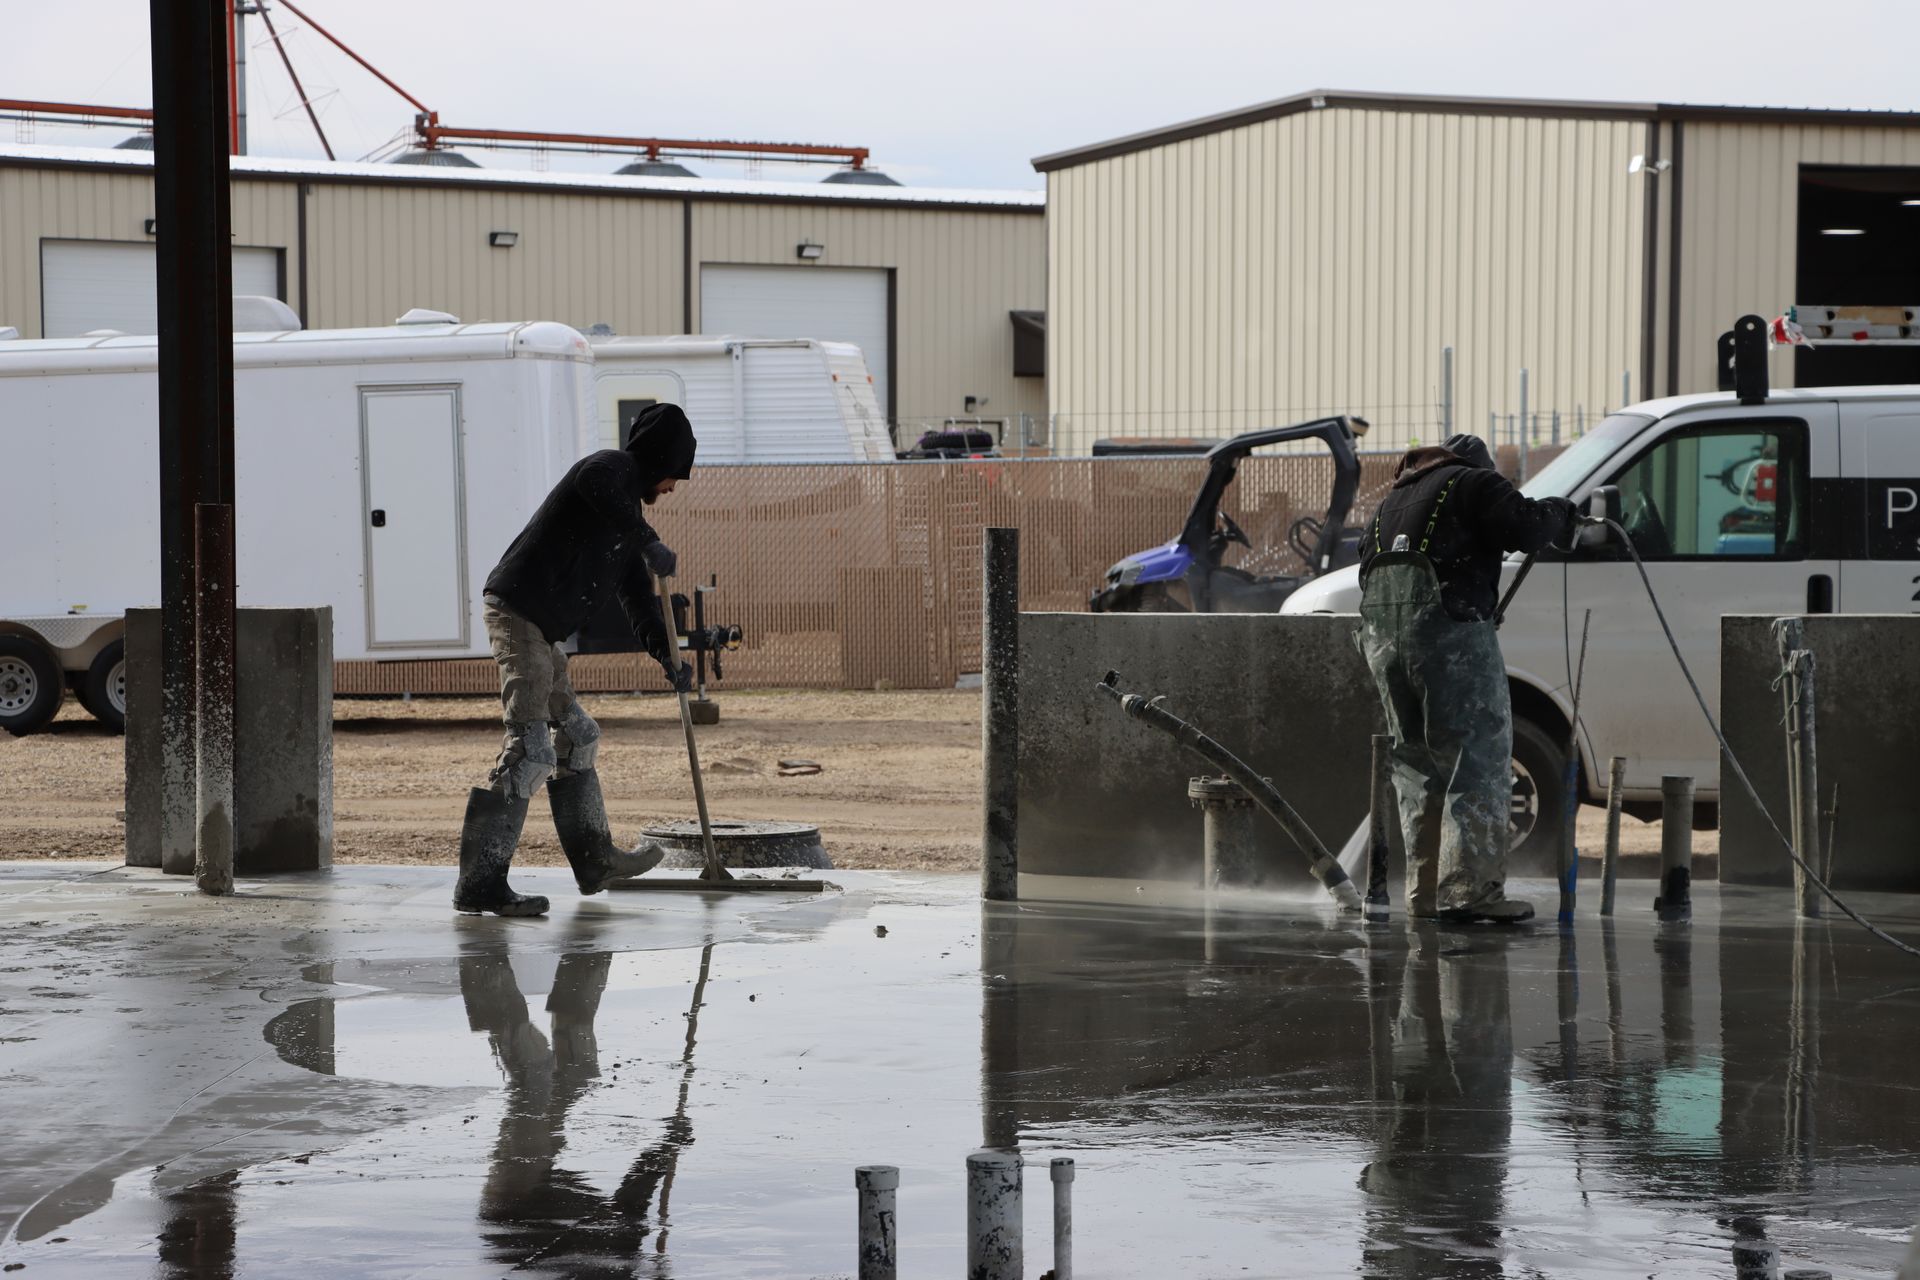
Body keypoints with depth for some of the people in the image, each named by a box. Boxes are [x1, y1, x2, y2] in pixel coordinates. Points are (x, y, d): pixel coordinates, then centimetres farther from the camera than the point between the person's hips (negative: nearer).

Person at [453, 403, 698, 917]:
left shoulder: (625, 515, 25)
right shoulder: (614, 466, -5)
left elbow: (636, 595, 28)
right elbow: (593, 481, -32)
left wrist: (666, 656, 19)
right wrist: (650, 542, -30)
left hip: (540, 627, 11)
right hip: (519, 610, -11)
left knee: (575, 733, 22)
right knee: (529, 748, -15)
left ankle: (594, 860, 35)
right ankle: (479, 884, -17)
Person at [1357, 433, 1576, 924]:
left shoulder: (1393, 500, 29)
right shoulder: (1475, 483, 6)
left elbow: (1366, 558, 25)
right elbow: (1524, 528, -7)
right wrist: (1558, 512, 11)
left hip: (1380, 632, 7)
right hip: (1447, 626, -7)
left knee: (1417, 762, 14)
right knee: (1478, 757, -6)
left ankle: (1424, 892, 12)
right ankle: (1469, 888, -15)